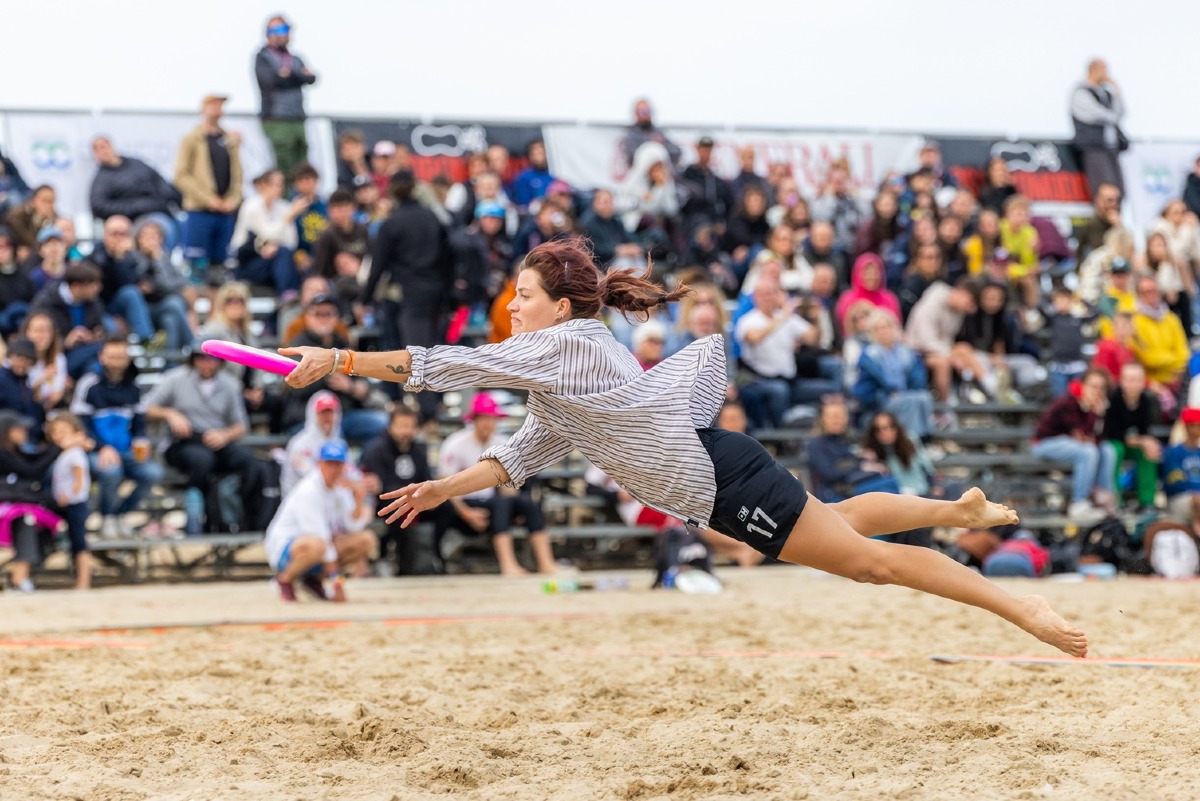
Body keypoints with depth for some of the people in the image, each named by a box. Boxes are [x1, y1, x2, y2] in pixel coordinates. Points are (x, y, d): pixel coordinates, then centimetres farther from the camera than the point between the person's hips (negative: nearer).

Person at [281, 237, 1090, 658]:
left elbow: (449, 366, -22)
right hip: (715, 485, 9)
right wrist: (443, 488, 4)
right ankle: (963, 510, 44)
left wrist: (341, 360, -22)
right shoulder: (559, 372, 12)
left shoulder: (561, 346, -17)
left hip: (727, 479, -9)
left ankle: (1023, 608, -1)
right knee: (842, 521, 28)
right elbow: (527, 453, 14)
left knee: (865, 557, -6)